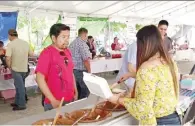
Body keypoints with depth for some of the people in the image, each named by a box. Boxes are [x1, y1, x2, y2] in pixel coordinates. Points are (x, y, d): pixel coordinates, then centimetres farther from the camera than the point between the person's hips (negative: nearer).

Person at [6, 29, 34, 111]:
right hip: (24, 68, 6)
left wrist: (9, 66, -6)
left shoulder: (10, 44, -13)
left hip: (16, 68, -6)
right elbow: (31, 54, 9)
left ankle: (22, 104, 10)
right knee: (19, 85, 18)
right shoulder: (25, 43, 4)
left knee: (20, 86, 1)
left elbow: (8, 58, -21)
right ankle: (17, 102, 29)